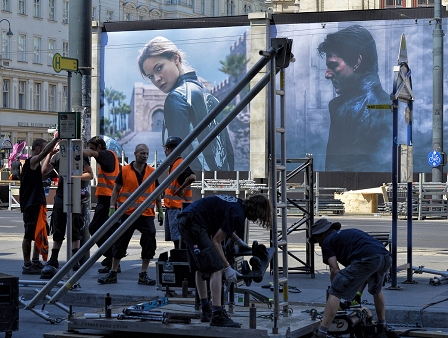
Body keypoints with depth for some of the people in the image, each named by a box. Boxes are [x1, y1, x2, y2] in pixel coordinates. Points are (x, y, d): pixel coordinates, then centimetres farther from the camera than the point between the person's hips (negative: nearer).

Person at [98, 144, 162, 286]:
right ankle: (112, 273, 14)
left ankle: (143, 275, 7)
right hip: (127, 213, -1)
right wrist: (112, 206, -4)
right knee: (120, 243, 4)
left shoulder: (152, 172, 7)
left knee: (149, 244, -4)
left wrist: (160, 210, 8)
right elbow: (116, 190, 5)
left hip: (147, 214, 2)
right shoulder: (125, 170, 1)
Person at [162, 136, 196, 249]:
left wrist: (180, 189, -23)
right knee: (174, 238, 14)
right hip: (171, 206, 10)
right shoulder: (173, 164, 16)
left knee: (178, 238, -11)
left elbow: (192, 177, -32)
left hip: (178, 206, -10)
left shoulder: (180, 164, -15)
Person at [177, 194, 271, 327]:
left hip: (184, 221, 11)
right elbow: (216, 241, -11)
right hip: (194, 223, -11)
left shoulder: (238, 204, 15)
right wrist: (227, 268, -5)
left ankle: (206, 311, 28)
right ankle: (217, 316, -13)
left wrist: (237, 240, 29)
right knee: (216, 268, -11)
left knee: (200, 267, 19)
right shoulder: (238, 214, -13)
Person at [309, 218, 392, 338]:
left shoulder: (327, 242, 18)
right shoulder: (350, 232, 39)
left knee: (334, 293, 2)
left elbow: (335, 271, 8)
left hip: (366, 260, -7)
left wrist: (336, 290, 22)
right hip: (386, 258, 7)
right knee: (376, 290, 36)